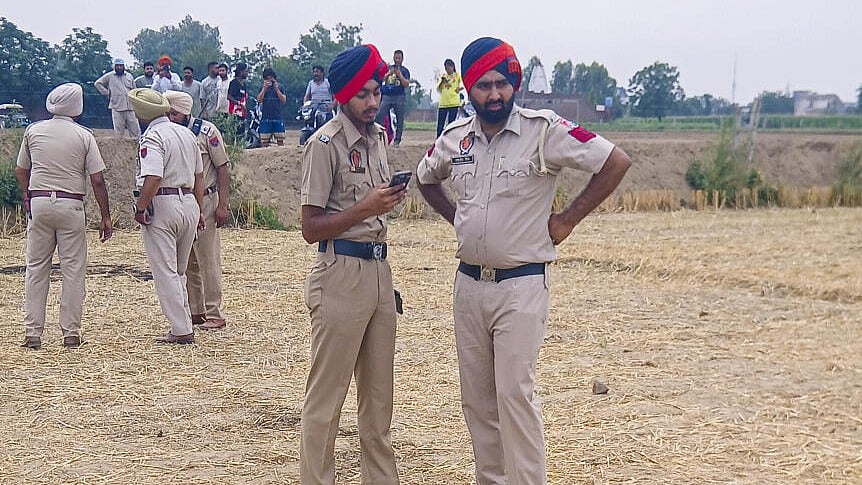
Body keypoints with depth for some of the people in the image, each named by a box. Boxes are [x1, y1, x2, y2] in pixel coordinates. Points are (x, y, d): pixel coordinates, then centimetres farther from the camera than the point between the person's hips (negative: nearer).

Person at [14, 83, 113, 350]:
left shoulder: (33, 131, 5)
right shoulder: (84, 136, -3)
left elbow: (20, 171, 12)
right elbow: (97, 180, -5)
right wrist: (106, 217, 1)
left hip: (38, 204, 2)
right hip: (70, 205, -2)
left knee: (36, 268, 8)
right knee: (73, 270, 4)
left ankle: (32, 332, 8)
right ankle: (71, 332, 4)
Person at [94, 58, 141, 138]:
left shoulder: (129, 76, 14)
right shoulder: (109, 76, 5)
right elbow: (97, 83, 9)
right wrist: (107, 93, 1)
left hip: (130, 107, 3)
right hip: (117, 108, -3)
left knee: (135, 129, -1)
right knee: (119, 131, -1)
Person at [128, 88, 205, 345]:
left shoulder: (153, 137, -13)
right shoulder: (187, 134, 12)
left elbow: (153, 179, -25)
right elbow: (199, 176, 17)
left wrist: (140, 208, -15)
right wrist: (199, 210, 22)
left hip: (161, 205, -8)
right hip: (189, 203, 8)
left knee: (165, 272, -3)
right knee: (179, 272, 18)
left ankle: (182, 330, -5)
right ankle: (183, 324, 19)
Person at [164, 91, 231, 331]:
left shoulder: (206, 131, -8)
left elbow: (222, 167, -7)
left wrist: (222, 204, -13)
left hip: (205, 202, -6)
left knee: (208, 260, -4)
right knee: (186, 262, 10)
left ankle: (214, 314, 1)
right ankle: (195, 311, 20)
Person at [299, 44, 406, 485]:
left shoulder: (377, 137, 13)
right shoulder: (325, 144, -11)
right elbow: (311, 228, -13)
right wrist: (365, 208, -23)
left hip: (378, 270, 8)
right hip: (341, 275, -8)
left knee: (378, 392, 15)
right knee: (326, 397, -2)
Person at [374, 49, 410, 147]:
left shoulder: (404, 71, 7)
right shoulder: (388, 68, 14)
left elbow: (406, 84, -5)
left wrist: (399, 74, -14)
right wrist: (389, 73, -11)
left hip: (399, 97, -1)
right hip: (386, 96, 2)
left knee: (399, 120, -1)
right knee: (379, 117, -9)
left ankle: (397, 140, 4)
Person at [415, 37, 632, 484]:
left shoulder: (543, 131, -12)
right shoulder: (455, 138, 5)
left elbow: (616, 162, -13)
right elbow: (426, 178, 26)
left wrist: (567, 220, -10)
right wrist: (457, 218, 12)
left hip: (521, 286, -6)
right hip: (468, 283, 6)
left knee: (515, 393, -9)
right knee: (476, 397, 11)